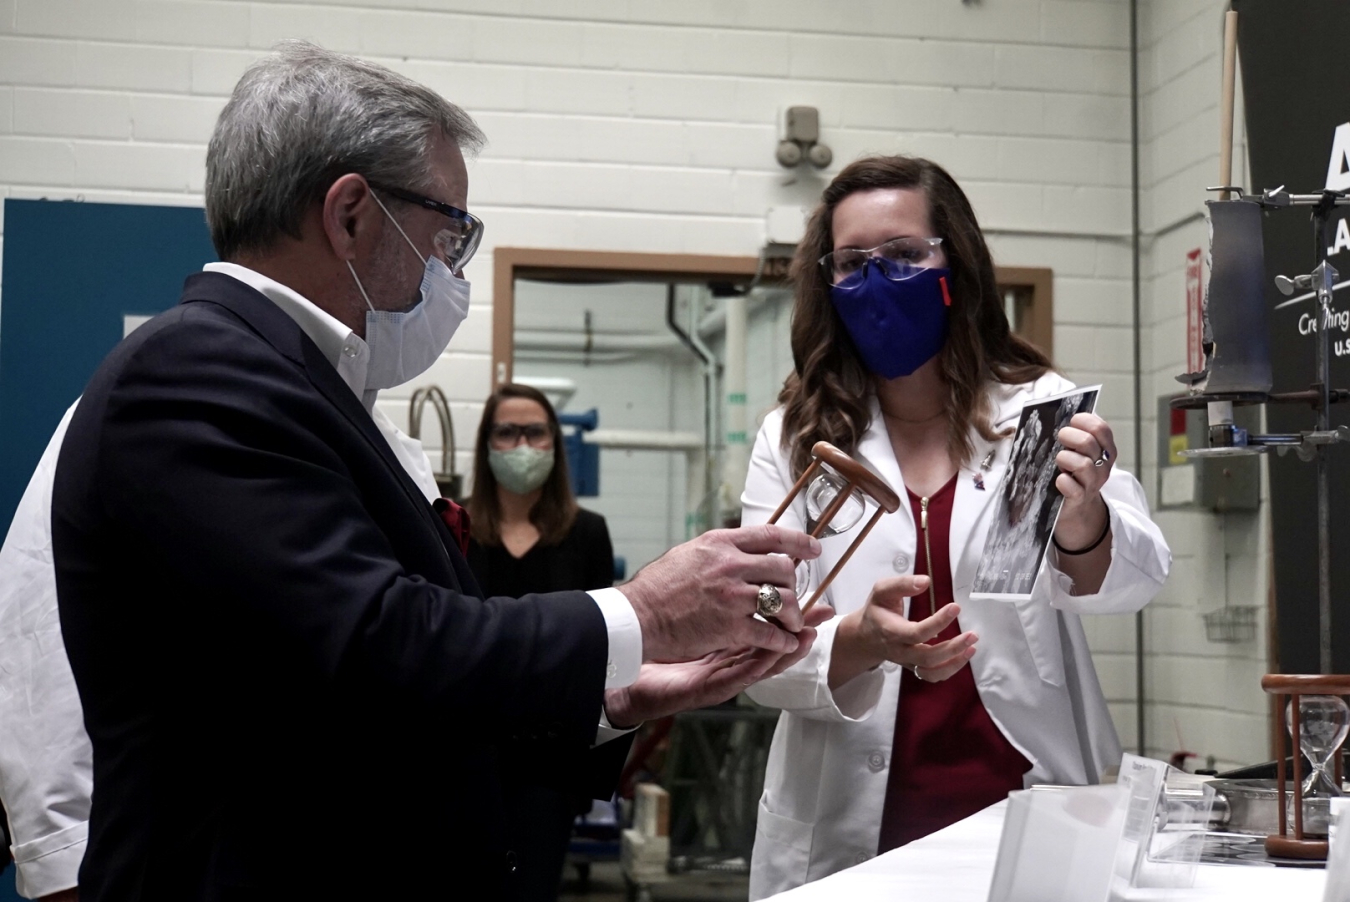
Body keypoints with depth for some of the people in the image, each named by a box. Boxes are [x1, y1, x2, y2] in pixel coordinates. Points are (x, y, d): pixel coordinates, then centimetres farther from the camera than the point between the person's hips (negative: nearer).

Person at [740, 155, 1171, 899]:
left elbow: (1135, 575, -17)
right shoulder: (795, 438, 1)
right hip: (851, 832, 1)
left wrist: (1080, 524, -39)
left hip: (1032, 814, -1)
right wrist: (860, 644, -27)